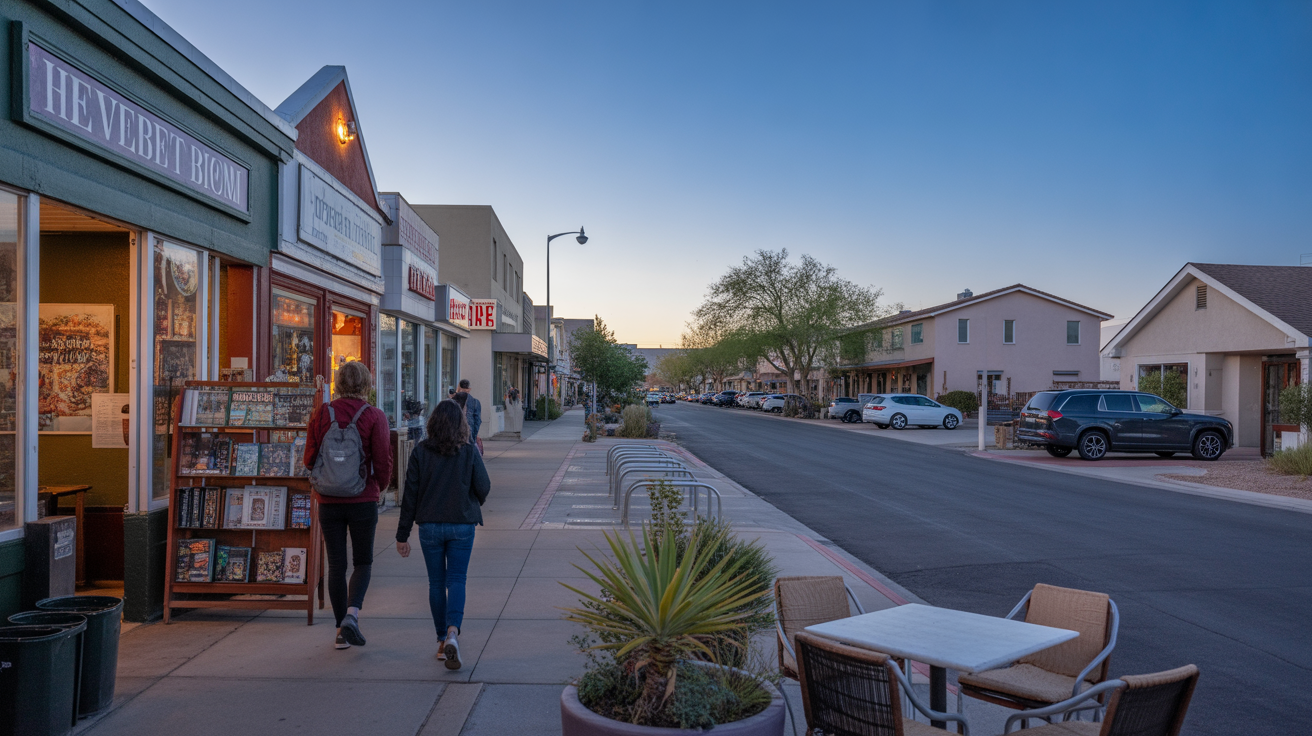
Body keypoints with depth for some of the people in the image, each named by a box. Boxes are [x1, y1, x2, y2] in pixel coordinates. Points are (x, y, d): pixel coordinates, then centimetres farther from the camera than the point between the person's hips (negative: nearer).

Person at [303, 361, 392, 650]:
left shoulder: (321, 414, 1)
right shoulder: (374, 416, -7)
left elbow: (310, 459, 3)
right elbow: (384, 461, -8)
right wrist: (379, 486, 12)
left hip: (328, 501, 2)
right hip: (363, 500, -2)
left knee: (336, 565, 11)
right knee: (363, 562, 13)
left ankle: (341, 630, 16)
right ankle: (351, 614, -8)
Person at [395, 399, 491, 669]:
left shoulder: (420, 452, -4)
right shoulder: (469, 452, -6)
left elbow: (410, 494, -3)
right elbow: (484, 488, -4)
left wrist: (402, 534, 3)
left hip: (430, 526, 1)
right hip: (462, 526, -1)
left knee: (436, 582, 13)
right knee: (456, 580, 4)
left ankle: (442, 641, 19)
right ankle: (453, 632, -17)